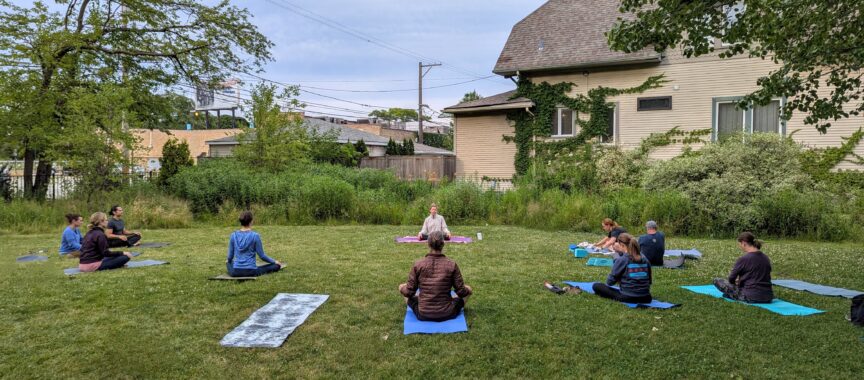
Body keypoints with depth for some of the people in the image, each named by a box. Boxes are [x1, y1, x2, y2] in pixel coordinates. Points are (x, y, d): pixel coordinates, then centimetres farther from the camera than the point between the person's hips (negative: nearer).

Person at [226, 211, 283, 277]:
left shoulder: (233, 235, 0)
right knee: (276, 265, 15)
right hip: (250, 272, -3)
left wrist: (228, 260, 33)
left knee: (228, 263, 38)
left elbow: (230, 255, 9)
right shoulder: (255, 235, -10)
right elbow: (262, 255, -4)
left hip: (235, 272, 3)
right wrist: (274, 262, 12)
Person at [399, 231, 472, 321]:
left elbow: (409, 292, -5)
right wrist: (466, 289, 19)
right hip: (446, 314, 0)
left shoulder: (418, 265, -10)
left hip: (423, 315, 0)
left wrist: (402, 287, 19)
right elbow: (461, 292, -5)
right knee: (469, 290, 26)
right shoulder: (452, 265, -12)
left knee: (402, 287, 25)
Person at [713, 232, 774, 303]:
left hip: (751, 297, -7)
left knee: (717, 280, 1)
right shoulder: (766, 258, 8)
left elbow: (731, 279, -5)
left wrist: (737, 281, 18)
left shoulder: (744, 259, -13)